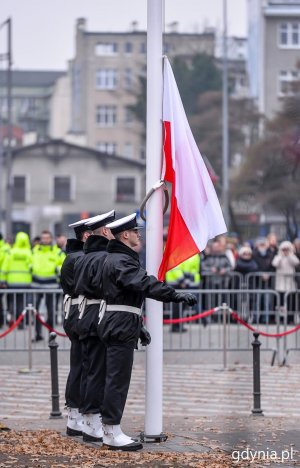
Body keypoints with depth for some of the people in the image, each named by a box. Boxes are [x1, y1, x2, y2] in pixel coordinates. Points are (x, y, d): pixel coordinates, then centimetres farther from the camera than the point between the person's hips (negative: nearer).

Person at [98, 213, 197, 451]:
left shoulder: (122, 259, 20)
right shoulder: (121, 261, -15)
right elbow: (144, 284, -30)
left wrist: (138, 326, 31)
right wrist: (176, 295, -36)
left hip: (121, 325, 11)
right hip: (121, 326, -11)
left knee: (116, 378, 13)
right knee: (118, 378, -8)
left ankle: (111, 430, 17)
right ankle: (112, 433, -7)